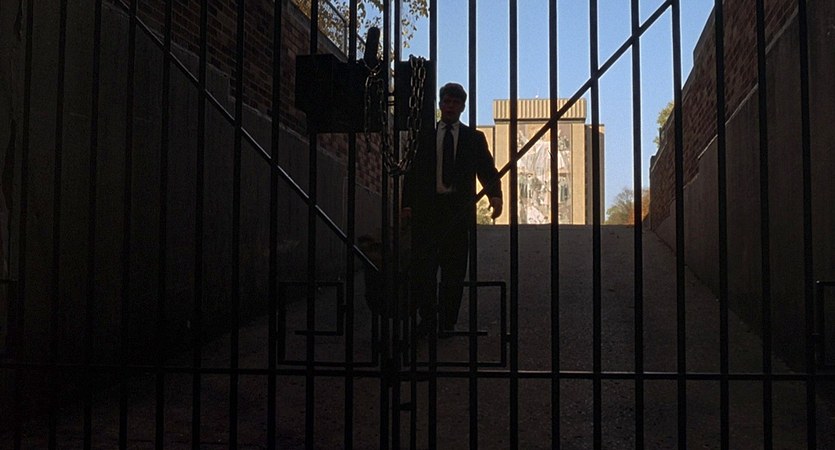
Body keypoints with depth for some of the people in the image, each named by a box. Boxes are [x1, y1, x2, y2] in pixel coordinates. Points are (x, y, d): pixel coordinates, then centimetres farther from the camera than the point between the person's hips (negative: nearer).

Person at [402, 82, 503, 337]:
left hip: (459, 209, 0)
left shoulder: (474, 138, 12)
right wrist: (407, 204, -2)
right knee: (422, 266, -3)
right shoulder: (424, 136, 11)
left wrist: (495, 196, -14)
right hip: (427, 208, 0)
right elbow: (413, 173, 9)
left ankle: (447, 321, 11)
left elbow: (488, 171, 6)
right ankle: (427, 319, 7)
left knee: (454, 268, 3)